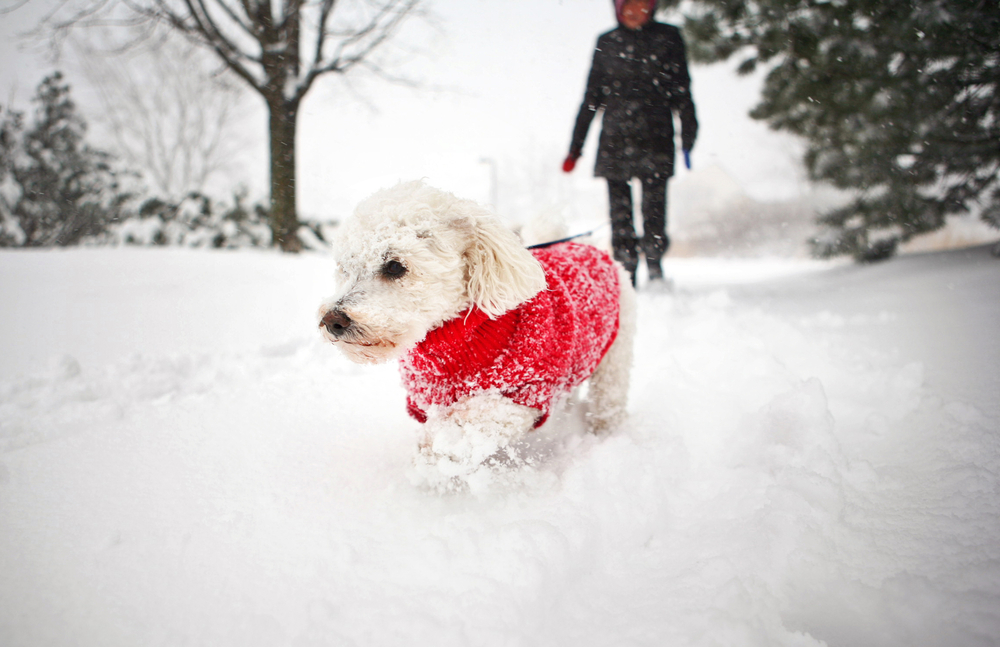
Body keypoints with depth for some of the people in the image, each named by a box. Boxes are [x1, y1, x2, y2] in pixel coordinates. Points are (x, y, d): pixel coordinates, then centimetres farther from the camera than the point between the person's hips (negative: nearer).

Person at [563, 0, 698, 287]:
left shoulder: (668, 37, 11)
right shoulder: (607, 43, 15)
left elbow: (681, 92, 9)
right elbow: (592, 97, 17)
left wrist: (688, 134, -3)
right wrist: (575, 145, 13)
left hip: (655, 142, -1)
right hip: (614, 142, 2)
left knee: (654, 212, -10)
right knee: (620, 213, -3)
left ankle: (656, 279, -3)